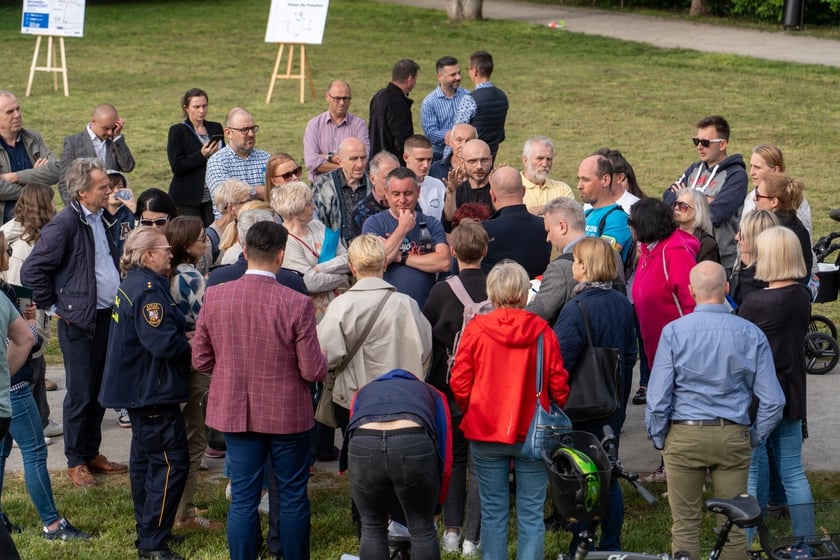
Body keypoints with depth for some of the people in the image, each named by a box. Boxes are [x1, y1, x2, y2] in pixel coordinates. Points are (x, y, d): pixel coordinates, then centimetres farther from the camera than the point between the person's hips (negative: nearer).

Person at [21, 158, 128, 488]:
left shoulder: (103, 220, 9)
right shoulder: (64, 225, -17)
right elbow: (32, 271, -17)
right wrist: (52, 306, -11)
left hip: (108, 317, 7)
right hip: (81, 321, -7)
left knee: (100, 391, 15)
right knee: (81, 395, 1)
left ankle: (92, 453, 27)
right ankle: (76, 461, 13)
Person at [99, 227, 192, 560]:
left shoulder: (133, 284, 10)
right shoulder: (148, 291, -22)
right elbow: (164, 344, -28)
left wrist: (182, 339, 3)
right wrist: (191, 345, -10)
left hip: (139, 390, 11)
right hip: (153, 392, -11)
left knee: (146, 458, 19)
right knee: (170, 462, -8)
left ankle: (147, 532, 29)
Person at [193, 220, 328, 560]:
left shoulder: (214, 298, -9)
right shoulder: (297, 304, -19)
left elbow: (200, 361, 0)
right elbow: (313, 371, -15)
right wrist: (319, 360, 7)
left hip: (236, 413, 3)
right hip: (287, 414, -3)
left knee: (243, 499, 10)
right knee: (293, 497, 12)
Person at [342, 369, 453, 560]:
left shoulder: (365, 392, 41)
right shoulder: (432, 394, 36)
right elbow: (445, 456, 29)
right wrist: (435, 505, 42)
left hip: (362, 444, 1)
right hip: (414, 443, -1)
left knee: (372, 528, 23)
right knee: (422, 529, 19)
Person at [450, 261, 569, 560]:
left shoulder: (475, 329, -7)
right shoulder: (542, 331, -6)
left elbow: (459, 383, -5)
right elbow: (558, 383, -3)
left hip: (485, 433, 0)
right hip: (533, 433, 0)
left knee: (493, 512, 9)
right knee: (531, 513, 5)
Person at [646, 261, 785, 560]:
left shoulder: (674, 331, -9)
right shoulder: (751, 334, -4)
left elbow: (657, 398, -9)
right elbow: (772, 401, -4)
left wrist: (658, 438, 6)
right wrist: (753, 438, 10)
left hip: (684, 435, -1)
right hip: (733, 437, 1)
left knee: (685, 525, 8)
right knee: (733, 525, 10)